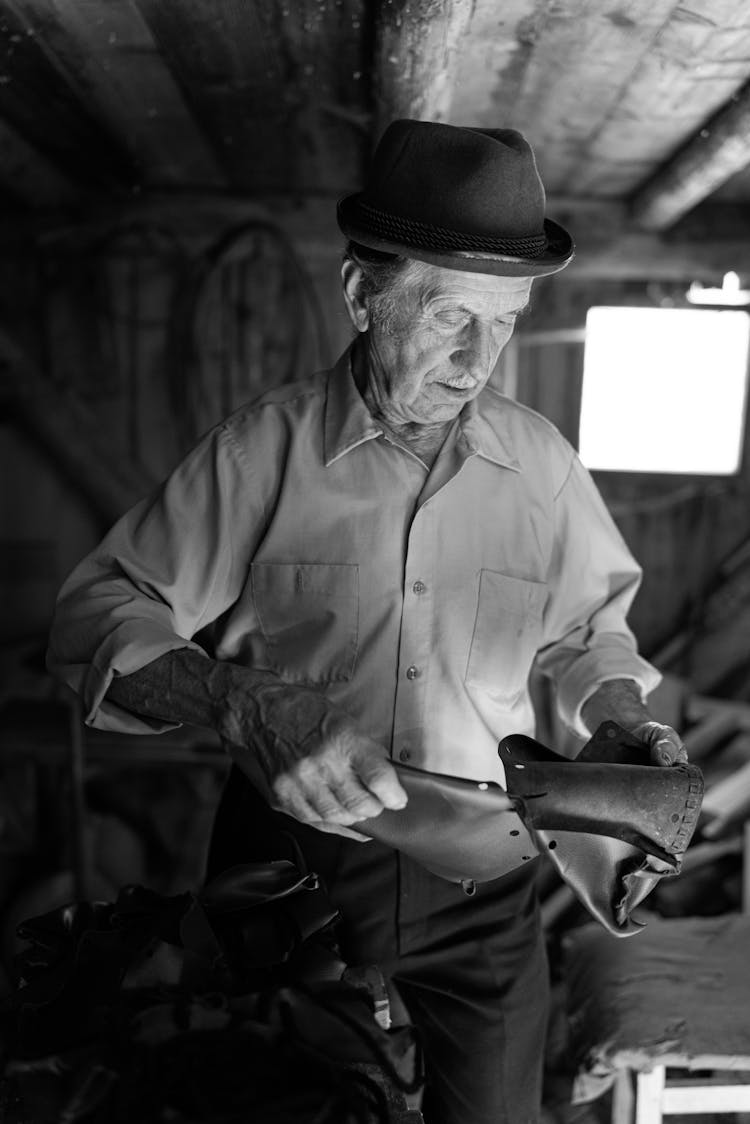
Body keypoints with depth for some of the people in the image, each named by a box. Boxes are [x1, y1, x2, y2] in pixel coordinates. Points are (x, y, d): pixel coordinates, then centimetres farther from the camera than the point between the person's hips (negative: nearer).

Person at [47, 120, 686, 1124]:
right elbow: (97, 614, -13)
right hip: (291, 855, -1)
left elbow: (588, 628, 12)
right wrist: (243, 703, -30)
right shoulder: (261, 448, -11)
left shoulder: (540, 460, -2)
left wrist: (628, 723, -7)